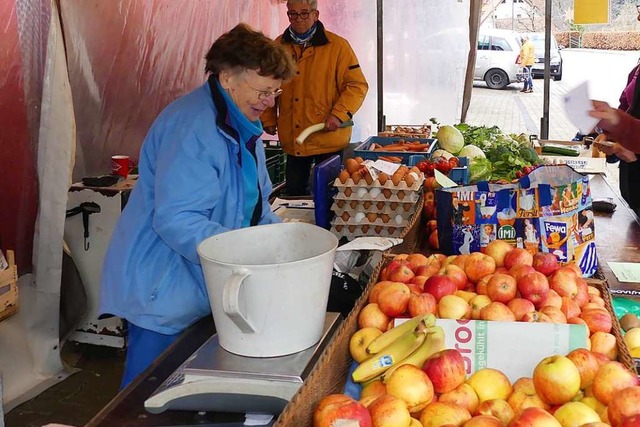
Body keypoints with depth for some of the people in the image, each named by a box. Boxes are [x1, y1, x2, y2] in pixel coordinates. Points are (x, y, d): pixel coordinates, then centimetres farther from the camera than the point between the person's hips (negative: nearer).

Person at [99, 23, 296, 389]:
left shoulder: (242, 125, 9)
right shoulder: (192, 127, -23)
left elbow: (252, 204, 17)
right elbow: (176, 221, -29)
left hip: (204, 288, 9)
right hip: (163, 290, -9)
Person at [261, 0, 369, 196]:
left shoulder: (337, 46, -6)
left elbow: (357, 85, -7)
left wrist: (339, 114, -18)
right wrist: (268, 119, 8)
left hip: (328, 138, -4)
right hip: (292, 140, 4)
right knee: (294, 193, 13)